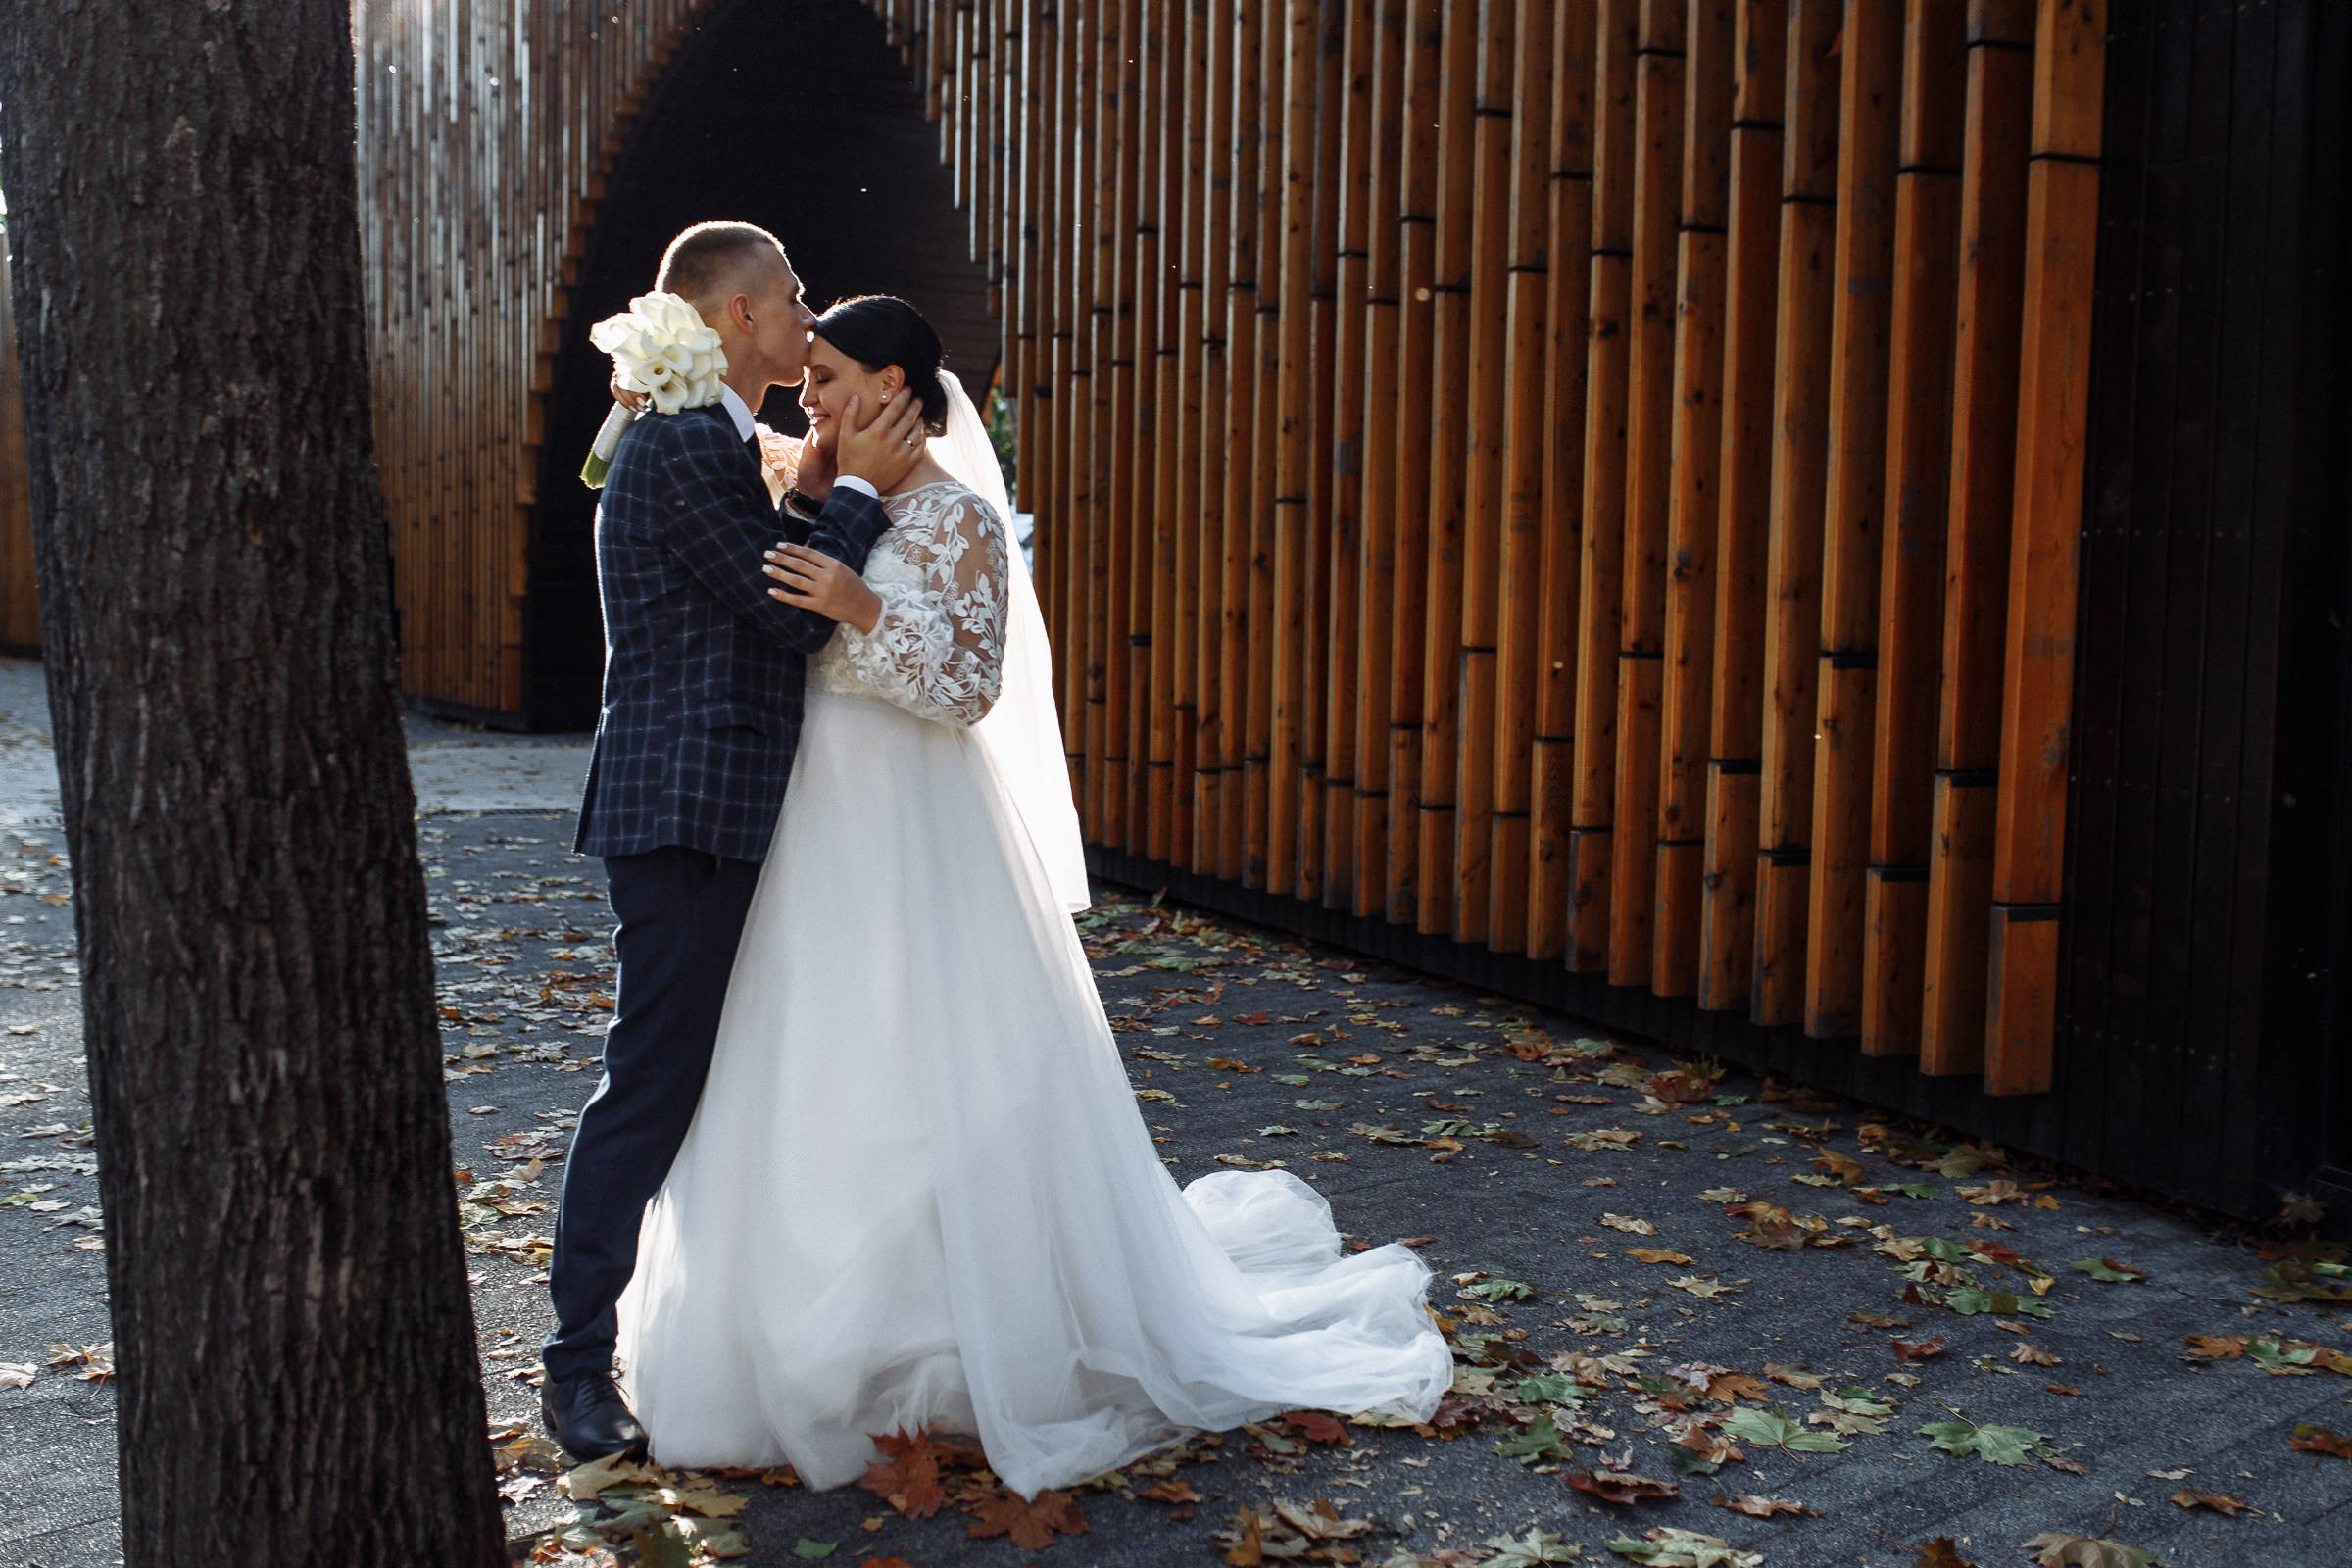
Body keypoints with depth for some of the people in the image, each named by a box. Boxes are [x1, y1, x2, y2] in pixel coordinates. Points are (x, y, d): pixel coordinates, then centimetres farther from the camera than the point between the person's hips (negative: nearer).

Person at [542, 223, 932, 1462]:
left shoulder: (707, 441, 18)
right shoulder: (684, 445, -16)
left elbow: (772, 597, 16)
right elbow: (796, 616, -18)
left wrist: (815, 497, 5)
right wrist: (856, 490, -7)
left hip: (714, 810, 11)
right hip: (685, 811, -11)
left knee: (727, 1073, 18)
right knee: (651, 1084, -4)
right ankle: (576, 1366, 7)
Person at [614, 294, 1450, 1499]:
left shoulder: (954, 515, -10)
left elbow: (970, 686, -15)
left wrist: (864, 613, -28)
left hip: (913, 842, -7)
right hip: (824, 834, 7)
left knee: (941, 1089, -1)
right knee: (820, 1091, 12)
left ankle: (994, 1353, 16)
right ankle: (834, 1346, 27)